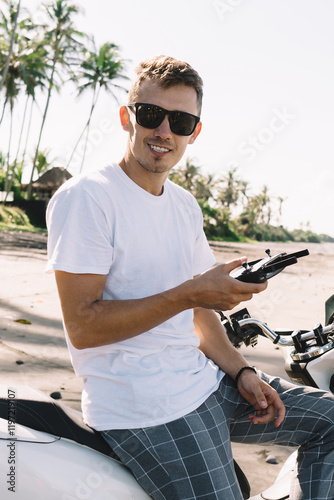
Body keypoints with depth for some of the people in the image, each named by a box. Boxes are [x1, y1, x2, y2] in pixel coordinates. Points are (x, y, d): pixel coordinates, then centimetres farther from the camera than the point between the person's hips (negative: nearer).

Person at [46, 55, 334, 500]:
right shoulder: (84, 197, -13)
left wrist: (241, 372, 2)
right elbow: (82, 326, -20)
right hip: (142, 408, -8)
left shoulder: (185, 206, 12)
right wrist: (188, 293, -23)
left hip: (204, 379, 8)